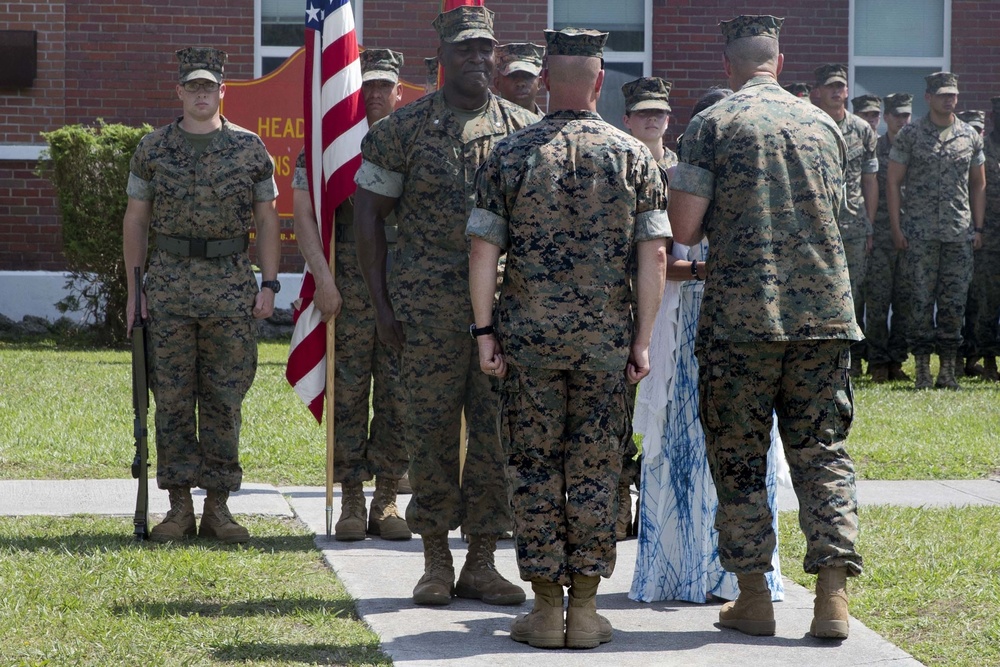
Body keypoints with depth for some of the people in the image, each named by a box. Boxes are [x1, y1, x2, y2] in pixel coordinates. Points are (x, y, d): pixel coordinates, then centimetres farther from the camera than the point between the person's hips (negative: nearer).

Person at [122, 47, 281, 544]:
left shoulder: (250, 149, 4)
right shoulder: (153, 149, 6)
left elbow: (266, 219, 7)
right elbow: (135, 219, 9)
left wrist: (269, 284, -2)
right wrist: (134, 289, 3)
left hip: (232, 285, 0)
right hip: (168, 284, 0)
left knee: (225, 399, 2)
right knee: (172, 398, 1)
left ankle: (218, 506, 8)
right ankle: (179, 507, 6)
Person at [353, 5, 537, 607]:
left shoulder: (525, 129, 7)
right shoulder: (405, 128, 2)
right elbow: (370, 212, 4)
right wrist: (381, 301, -1)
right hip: (430, 306, -2)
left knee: (499, 431, 2)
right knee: (432, 428, 1)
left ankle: (482, 561, 11)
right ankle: (436, 562, 11)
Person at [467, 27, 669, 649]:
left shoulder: (509, 155, 0)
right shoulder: (633, 155, 1)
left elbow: (483, 249, -2)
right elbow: (654, 254, -2)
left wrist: (485, 330, 3)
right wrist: (643, 339, 2)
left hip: (528, 334, 0)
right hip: (607, 335, 0)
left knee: (536, 468, 5)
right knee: (595, 470, 5)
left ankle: (546, 608, 6)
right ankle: (585, 608, 7)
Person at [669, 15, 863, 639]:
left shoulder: (713, 124, -2)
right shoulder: (824, 124, 11)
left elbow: (683, 229, -7)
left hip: (740, 312, -3)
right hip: (825, 308, 3)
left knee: (739, 457, 6)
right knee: (824, 453, 6)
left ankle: (753, 596, 7)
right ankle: (833, 597, -3)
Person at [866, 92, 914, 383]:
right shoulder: (873, 148, 3)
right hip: (880, 236, -2)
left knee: (905, 302, 3)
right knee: (877, 301, -4)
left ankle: (896, 360, 11)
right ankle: (878, 362, 3)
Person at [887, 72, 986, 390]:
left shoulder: (971, 137, 10)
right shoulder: (909, 135, 1)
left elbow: (978, 184, 16)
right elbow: (893, 182, 2)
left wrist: (978, 228, 10)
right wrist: (896, 228, -4)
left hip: (960, 232, 3)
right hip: (919, 233, -2)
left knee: (954, 302, 3)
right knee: (922, 300, -3)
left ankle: (948, 368, 9)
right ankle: (923, 368, 3)